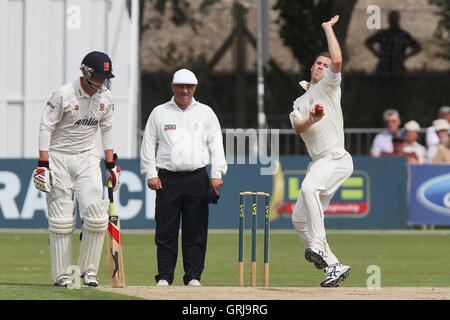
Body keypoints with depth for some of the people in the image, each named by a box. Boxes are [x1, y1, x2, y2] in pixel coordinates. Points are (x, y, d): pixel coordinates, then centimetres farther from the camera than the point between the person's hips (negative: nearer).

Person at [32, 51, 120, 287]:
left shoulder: (105, 98, 4)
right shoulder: (64, 95, -13)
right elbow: (46, 128, -12)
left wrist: (111, 164, 13)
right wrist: (43, 165, -18)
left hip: (87, 158, 4)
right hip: (58, 158, -4)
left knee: (96, 215, -11)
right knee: (61, 220, -4)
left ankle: (89, 269, 1)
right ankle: (62, 275, 4)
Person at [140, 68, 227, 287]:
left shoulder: (206, 113, 12)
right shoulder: (159, 113, 10)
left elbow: (216, 145, 10)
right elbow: (148, 145, 9)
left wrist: (217, 174, -1)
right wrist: (150, 174, -1)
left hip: (197, 178, 1)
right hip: (167, 178, -1)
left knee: (195, 230, 0)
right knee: (166, 230, -3)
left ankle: (193, 276, 6)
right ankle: (164, 276, 2)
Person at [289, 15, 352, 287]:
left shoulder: (329, 87, 5)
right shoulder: (300, 101, 23)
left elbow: (337, 60, -15)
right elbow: (297, 127, 3)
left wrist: (328, 28, -5)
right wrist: (311, 121, -19)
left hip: (336, 159, -8)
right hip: (319, 163, 8)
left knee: (309, 187, -36)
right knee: (299, 219, 5)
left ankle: (318, 246, -41)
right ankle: (334, 267, 9)